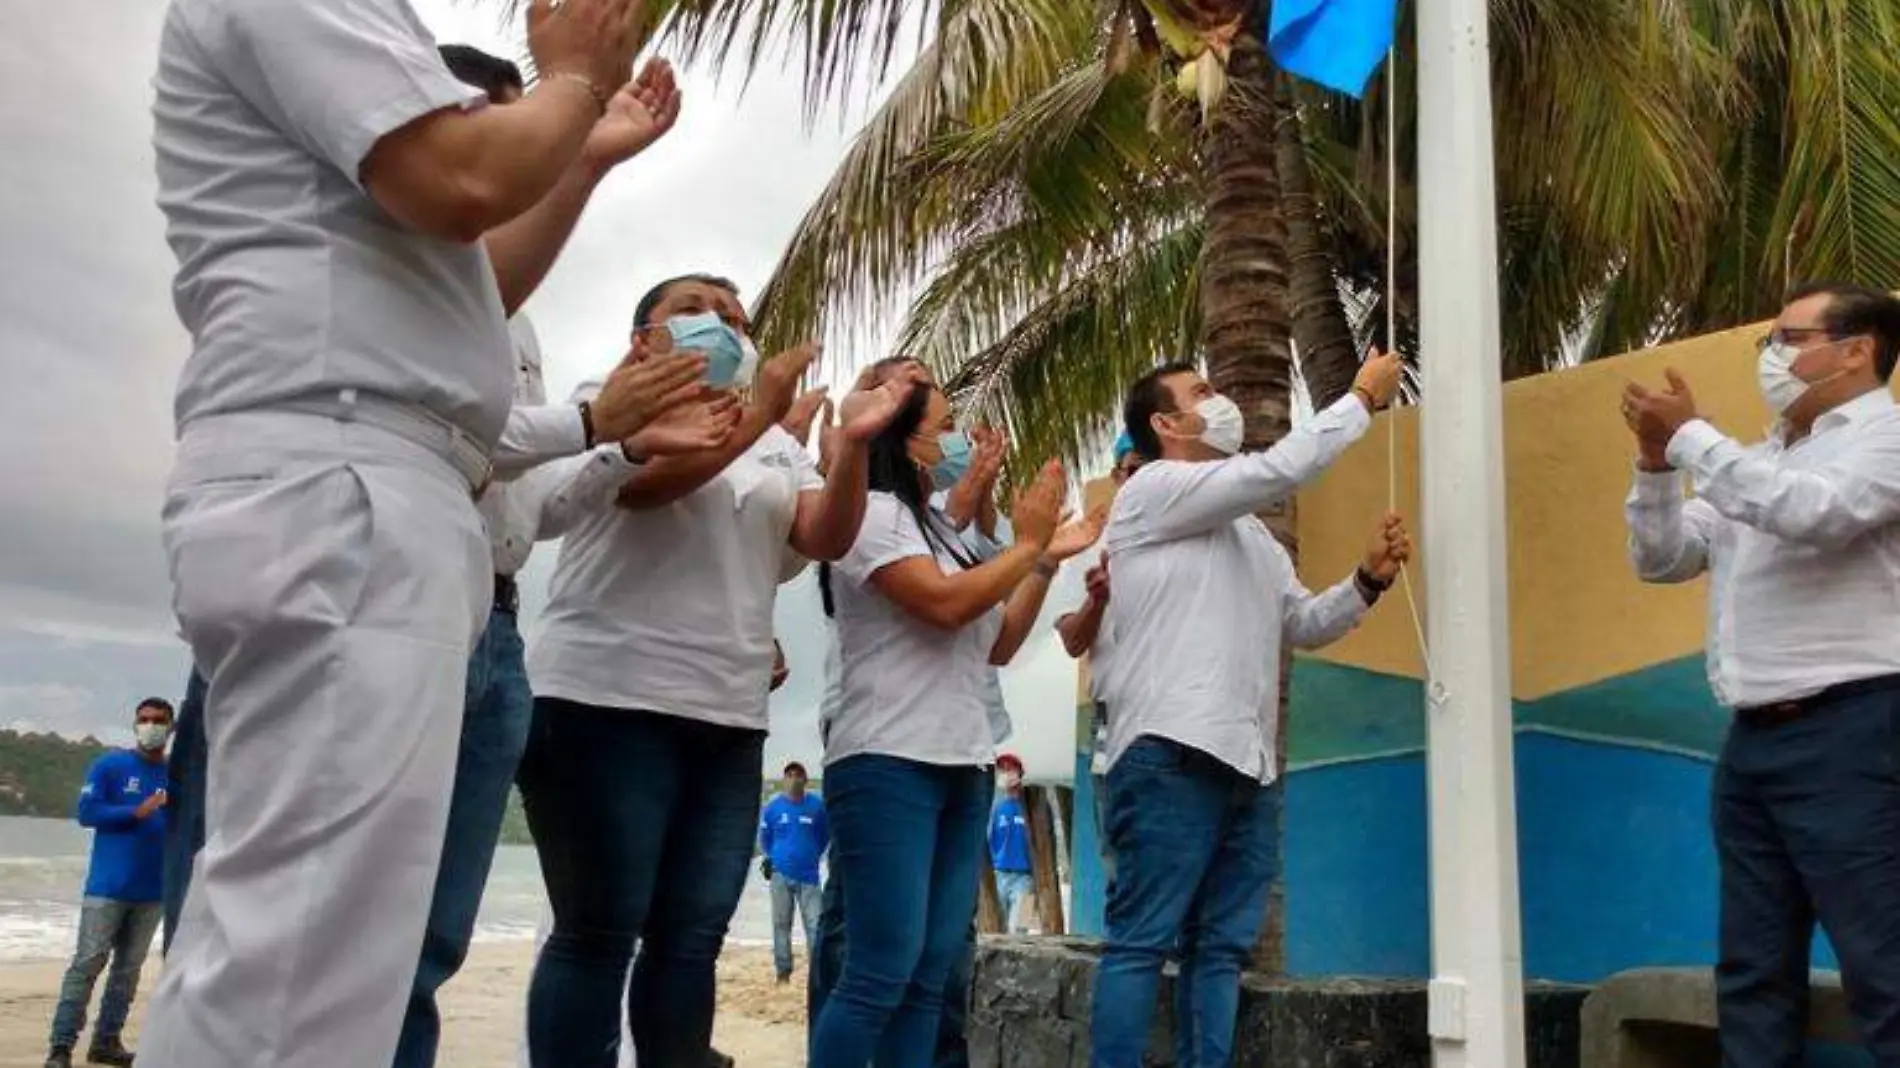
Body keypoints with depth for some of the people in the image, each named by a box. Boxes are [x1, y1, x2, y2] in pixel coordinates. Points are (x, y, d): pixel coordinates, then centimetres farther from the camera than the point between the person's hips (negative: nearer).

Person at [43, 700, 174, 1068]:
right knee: (87, 963, -5)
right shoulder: (109, 766, -2)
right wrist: (137, 812, -18)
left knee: (129, 968, 9)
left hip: (153, 889, 4)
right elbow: (87, 813, -9)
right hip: (108, 886, -4)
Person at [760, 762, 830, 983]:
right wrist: (771, 859, 12)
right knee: (781, 924, 7)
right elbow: (764, 838, 15)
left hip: (808, 875, -1)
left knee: (815, 924, -6)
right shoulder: (772, 807, 0)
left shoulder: (817, 805, -2)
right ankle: (783, 971, 15)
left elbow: (825, 836, 11)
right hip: (780, 875, 1)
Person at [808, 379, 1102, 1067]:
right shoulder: (873, 511, -4)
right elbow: (945, 604, -17)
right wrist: (1028, 544, -5)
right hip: (889, 765, -8)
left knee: (930, 976, 6)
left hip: (961, 769, 8)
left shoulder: (939, 531, 19)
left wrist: (1048, 561, 17)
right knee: (881, 975, -12)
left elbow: (995, 647, 22)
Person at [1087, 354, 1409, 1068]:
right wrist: (1364, 397, 2)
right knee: (1142, 943, -7)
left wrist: (1369, 579, 6)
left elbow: (1304, 625, 24)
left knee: (1220, 948, 8)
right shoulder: (1153, 489, 1)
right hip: (1171, 753, -8)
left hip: (1247, 762, 8)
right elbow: (1278, 470, -9)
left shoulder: (1252, 533, 27)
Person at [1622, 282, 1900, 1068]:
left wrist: (1690, 437, -14)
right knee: (1753, 967, 11)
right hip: (1753, 737, 7)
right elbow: (1661, 560, 17)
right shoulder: (1753, 463, 19)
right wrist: (1658, 464, 3)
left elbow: (1813, 513, -22)